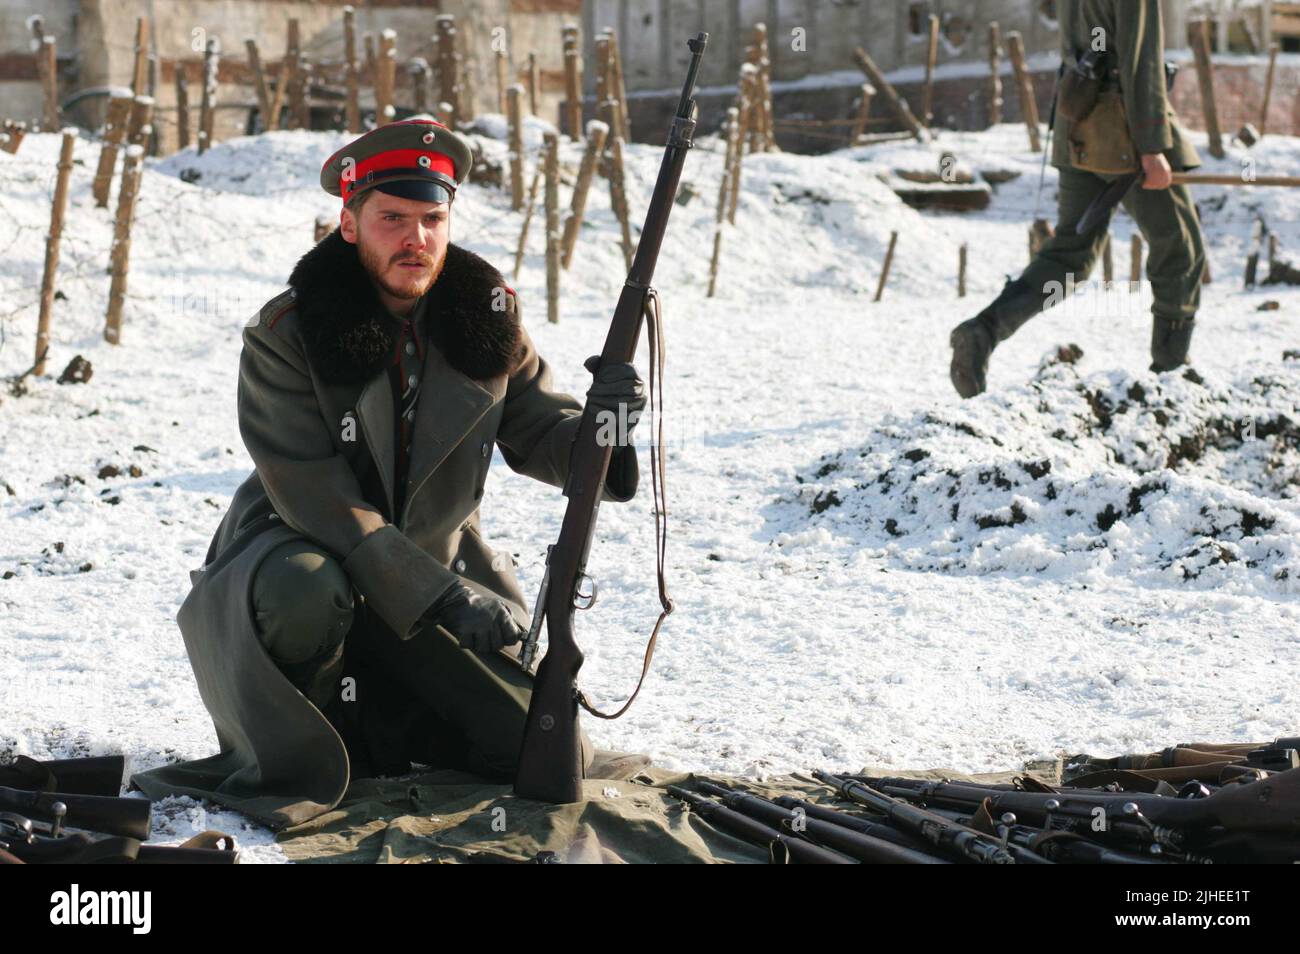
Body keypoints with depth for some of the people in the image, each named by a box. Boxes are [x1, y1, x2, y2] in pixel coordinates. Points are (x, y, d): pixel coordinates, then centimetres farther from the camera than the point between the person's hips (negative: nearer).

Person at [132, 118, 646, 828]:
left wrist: (598, 425, -24)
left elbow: (535, 436, 1)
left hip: (442, 564, 5)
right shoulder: (283, 337, -18)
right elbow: (319, 501, -23)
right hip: (307, 555, -4)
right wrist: (444, 601, -30)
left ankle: (379, 718, 23)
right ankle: (282, 759, -12)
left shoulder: (487, 314, -5)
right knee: (305, 596, -41)